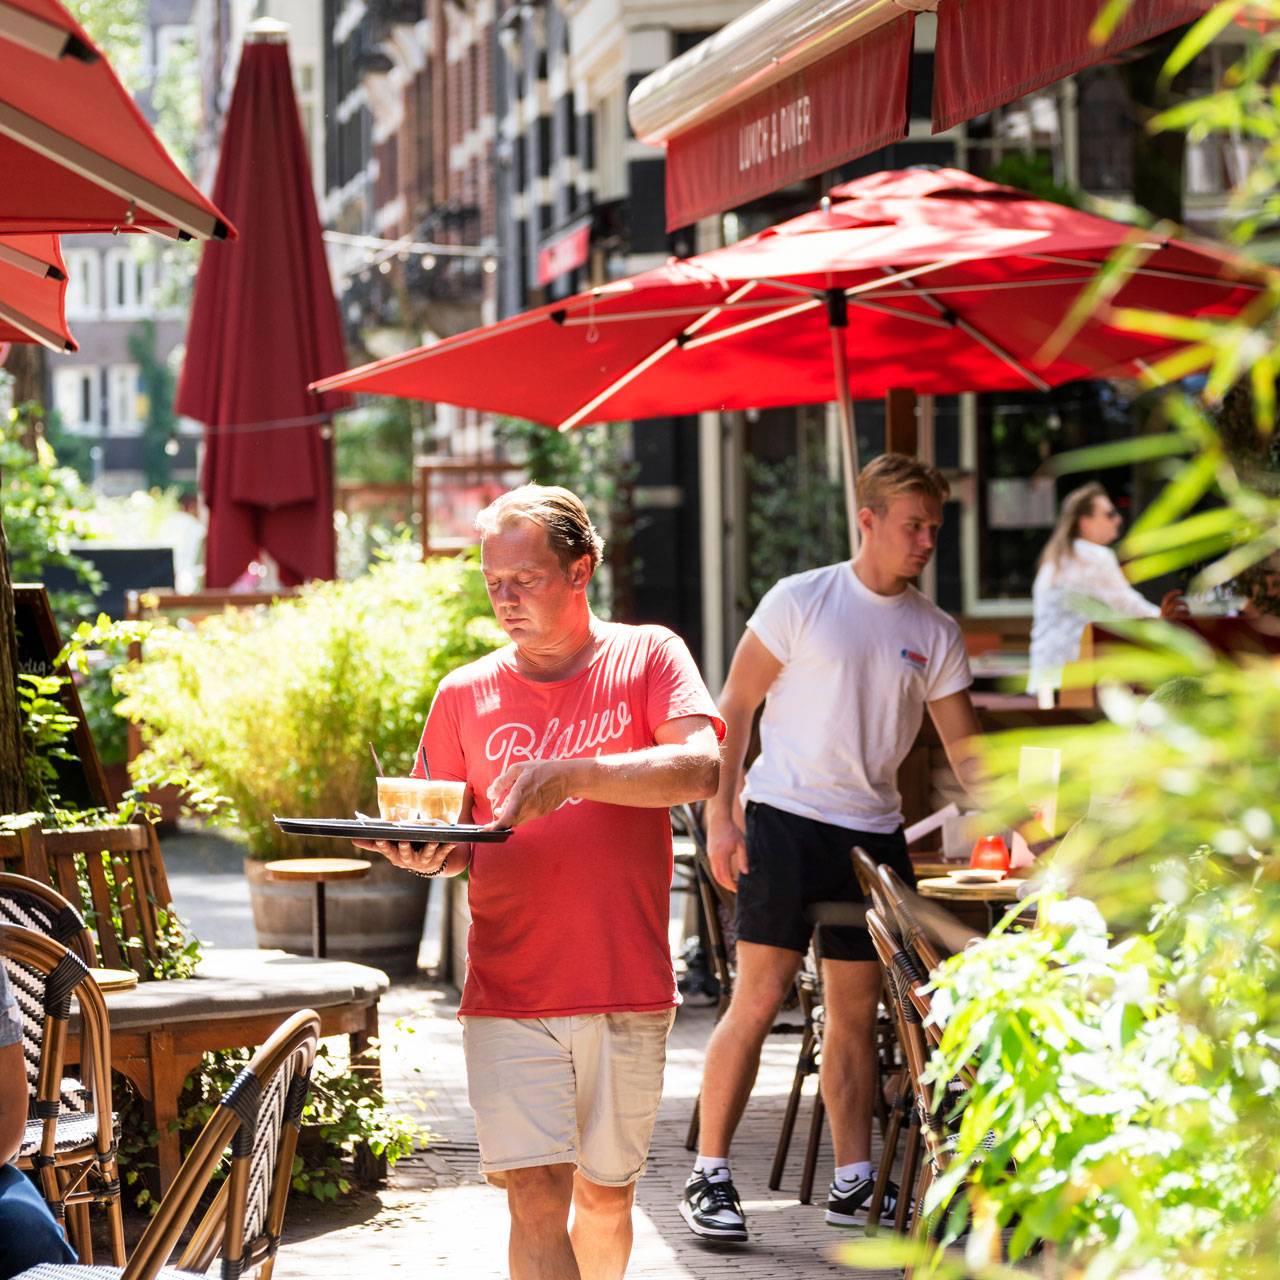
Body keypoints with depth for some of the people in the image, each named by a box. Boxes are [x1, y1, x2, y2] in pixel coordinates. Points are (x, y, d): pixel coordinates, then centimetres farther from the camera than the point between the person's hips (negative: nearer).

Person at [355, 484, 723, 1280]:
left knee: (604, 1198, 11)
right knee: (536, 1199, -10)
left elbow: (701, 768, -15)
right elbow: (457, 844, 12)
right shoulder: (467, 694, 7)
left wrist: (569, 776, -24)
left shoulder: (647, 659, 2)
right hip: (510, 996, 1)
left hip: (627, 992, 0)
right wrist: (428, 856, -11)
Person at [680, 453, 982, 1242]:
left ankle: (853, 1183, 16)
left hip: (874, 832, 5)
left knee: (857, 1013, 9)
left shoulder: (936, 633, 8)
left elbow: (965, 744, 10)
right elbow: (734, 709, -2)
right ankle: (710, 1177, -2)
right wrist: (720, 816, -8)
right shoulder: (801, 602, -4)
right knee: (758, 1000, -8)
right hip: (786, 820, -5)